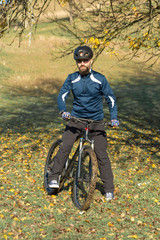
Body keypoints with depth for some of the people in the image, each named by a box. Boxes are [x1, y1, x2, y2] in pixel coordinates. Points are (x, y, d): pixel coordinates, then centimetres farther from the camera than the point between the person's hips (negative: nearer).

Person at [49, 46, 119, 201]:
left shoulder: (99, 79, -4)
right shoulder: (72, 79, 0)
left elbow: (111, 98, 0)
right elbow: (62, 95, -5)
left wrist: (114, 117, -13)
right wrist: (63, 111, -24)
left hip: (96, 121, -1)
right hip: (76, 118, 1)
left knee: (101, 155, -5)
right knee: (65, 146, -20)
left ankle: (109, 189, 5)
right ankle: (54, 177, -4)